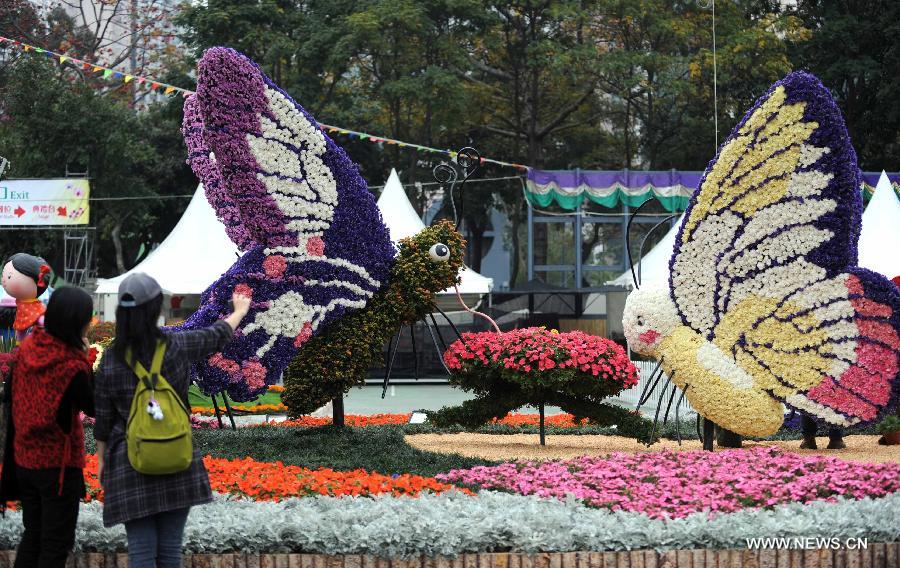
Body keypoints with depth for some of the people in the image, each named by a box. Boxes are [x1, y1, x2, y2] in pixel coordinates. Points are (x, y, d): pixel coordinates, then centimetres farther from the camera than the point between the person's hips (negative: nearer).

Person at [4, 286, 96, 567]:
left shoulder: (27, 347, -3)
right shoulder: (73, 366, -23)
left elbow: (13, 397, 7)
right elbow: (94, 407, -9)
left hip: (24, 458, 7)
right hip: (59, 462, -6)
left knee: (33, 533, 20)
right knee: (56, 543, 5)